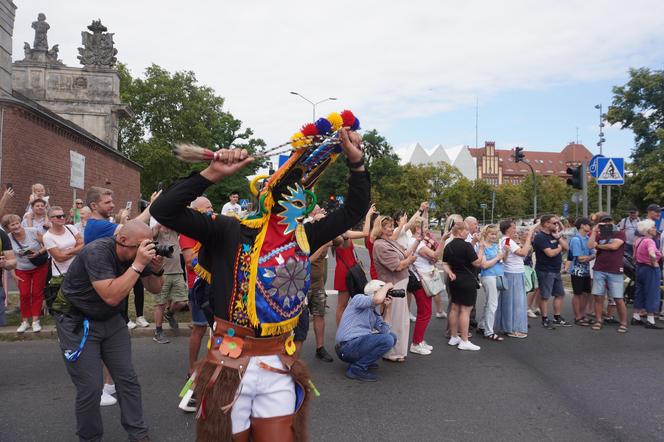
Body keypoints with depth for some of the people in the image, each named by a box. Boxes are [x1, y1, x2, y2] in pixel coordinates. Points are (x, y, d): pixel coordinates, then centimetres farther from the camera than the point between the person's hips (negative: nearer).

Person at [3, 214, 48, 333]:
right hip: (22, 270, 2)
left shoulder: (33, 232, -18)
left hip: (40, 267, -1)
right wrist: (13, 274, -2)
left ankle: (35, 321, 12)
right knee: (24, 295, 0)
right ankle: (25, 321, 14)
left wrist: (38, 253, -25)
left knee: (37, 293, 4)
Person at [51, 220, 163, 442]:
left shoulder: (136, 253, -7)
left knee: (128, 379, 4)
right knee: (90, 388, -5)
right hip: (77, 322, -6)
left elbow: (154, 289, 3)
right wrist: (138, 264, -36)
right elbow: (111, 296, -36)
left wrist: (156, 269, -18)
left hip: (111, 320, 6)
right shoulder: (97, 252, -27)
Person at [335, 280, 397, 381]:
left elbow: (385, 330, 8)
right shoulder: (358, 298, -6)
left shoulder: (373, 311, 18)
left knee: (392, 336, 14)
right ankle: (356, 369, -14)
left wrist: (387, 308, 9)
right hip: (347, 347, -9)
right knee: (387, 340, -23)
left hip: (359, 342, 9)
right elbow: (377, 299, -28)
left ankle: (363, 359, 13)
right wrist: (387, 286, -9)